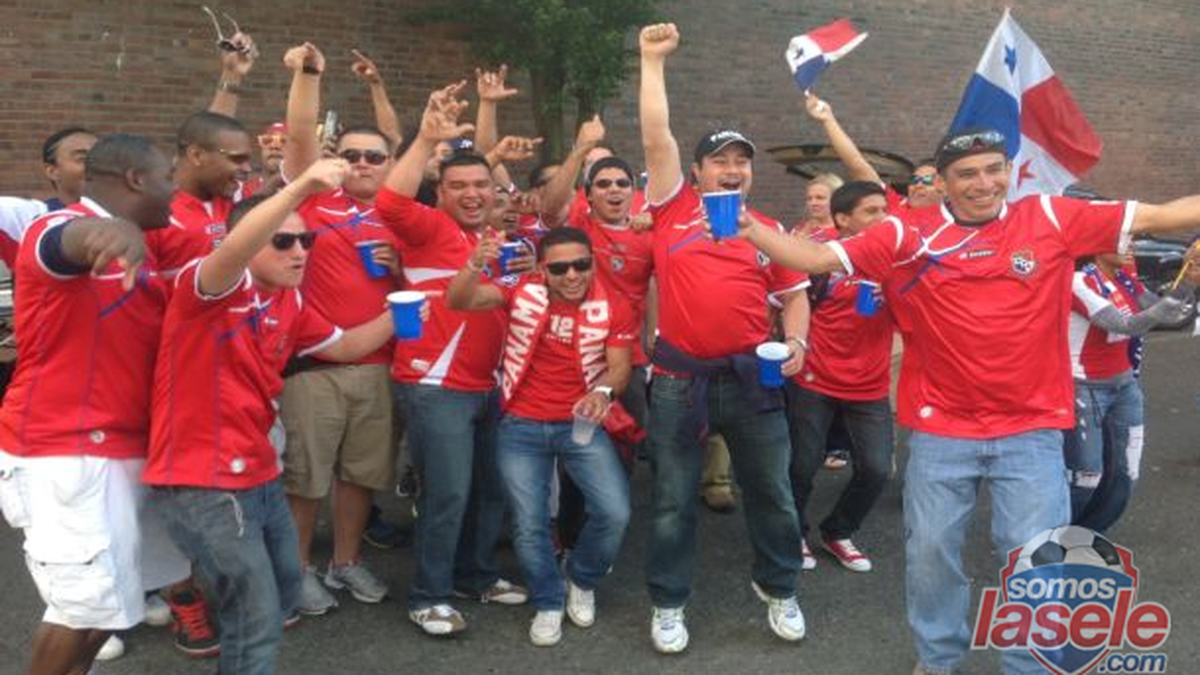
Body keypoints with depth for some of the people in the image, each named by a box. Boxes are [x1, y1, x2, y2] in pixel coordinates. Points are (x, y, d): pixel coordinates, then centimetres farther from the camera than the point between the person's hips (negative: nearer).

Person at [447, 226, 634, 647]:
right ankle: (548, 602, 28)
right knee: (530, 524, 1)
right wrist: (475, 265, -41)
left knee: (614, 513, -12)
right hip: (521, 427, 0)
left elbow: (619, 367, -6)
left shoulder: (613, 308, -7)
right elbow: (458, 301, -19)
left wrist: (603, 391, -30)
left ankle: (581, 581, 19)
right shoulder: (522, 293, -8)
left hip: (580, 425, 0)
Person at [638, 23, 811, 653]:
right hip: (680, 377, -2)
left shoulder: (769, 230, 8)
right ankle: (668, 604, 25)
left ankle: (778, 587, 35)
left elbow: (794, 295, 12)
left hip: (751, 375, 2)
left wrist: (796, 341, -7)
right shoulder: (675, 207, 2)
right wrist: (653, 60, -4)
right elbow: (655, 137, -4)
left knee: (771, 491, 12)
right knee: (673, 497, 9)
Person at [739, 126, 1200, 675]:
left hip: (1031, 430, 0)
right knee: (930, 550, 13)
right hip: (941, 431, 1)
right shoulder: (907, 236, -3)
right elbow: (816, 258, -7)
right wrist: (748, 227, -18)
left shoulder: (1052, 219, -1)